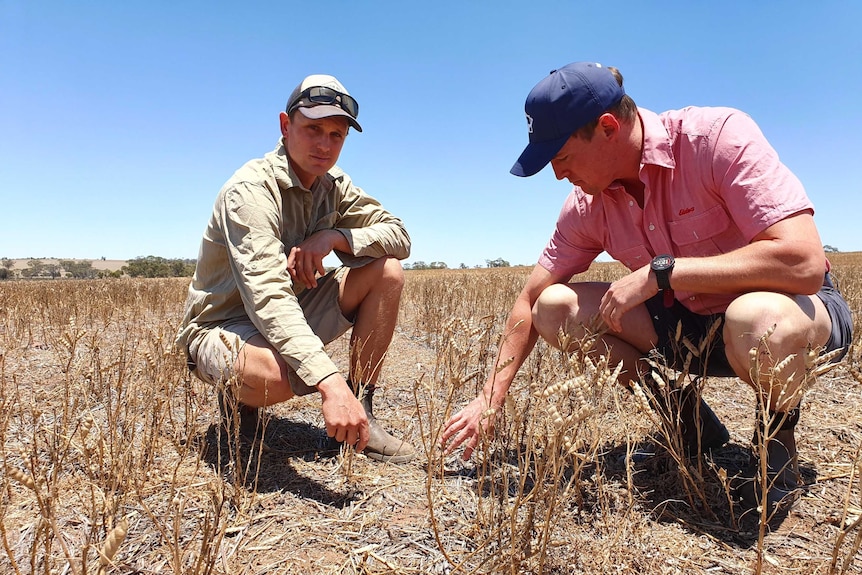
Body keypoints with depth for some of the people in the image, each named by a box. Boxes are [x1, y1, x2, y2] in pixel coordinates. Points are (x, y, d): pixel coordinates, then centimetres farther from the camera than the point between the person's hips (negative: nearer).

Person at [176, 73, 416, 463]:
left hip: (292, 318, 7)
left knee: (387, 271, -11)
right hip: (223, 326, -6)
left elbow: (399, 236, -5)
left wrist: (332, 236, -24)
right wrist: (330, 382, -49)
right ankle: (238, 396, -2)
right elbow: (266, 296, -37)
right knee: (279, 374, -41)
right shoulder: (251, 190, -24)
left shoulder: (334, 186, -1)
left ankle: (359, 415, -7)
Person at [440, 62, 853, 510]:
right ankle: (684, 416, 3)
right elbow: (531, 301, -2)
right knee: (554, 309, -12)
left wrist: (658, 271, -32)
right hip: (689, 323, 5)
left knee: (757, 318, -41)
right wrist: (491, 397, -5)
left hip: (798, 307, -4)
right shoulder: (587, 205, -8)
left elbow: (804, 262, -32)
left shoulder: (719, 135, -24)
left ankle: (779, 434, -5)